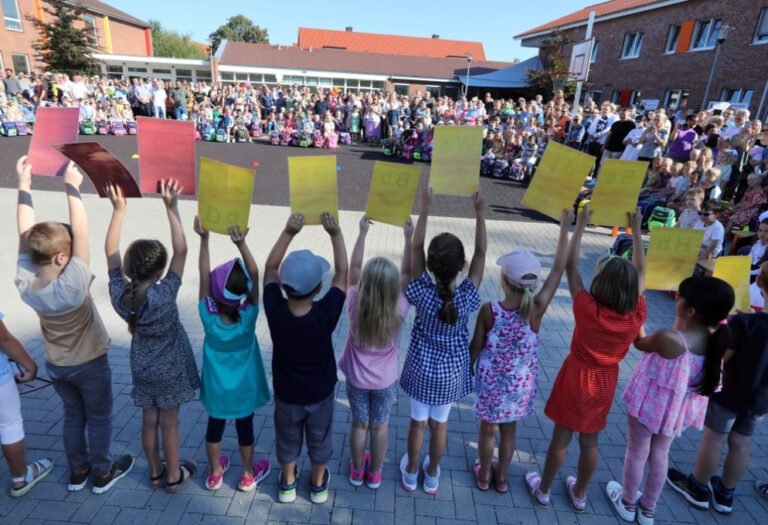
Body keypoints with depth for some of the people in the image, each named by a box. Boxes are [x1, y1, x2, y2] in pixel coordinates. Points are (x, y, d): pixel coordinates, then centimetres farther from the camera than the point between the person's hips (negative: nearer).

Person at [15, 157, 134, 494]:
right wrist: (72, 187, -32)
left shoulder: (25, 283, -19)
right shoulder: (73, 284, -34)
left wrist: (24, 185, -14)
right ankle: (102, 474, 31)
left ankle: (77, 471, 39)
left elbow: (25, 235, -14)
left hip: (56, 365, 5)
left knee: (72, 416, 23)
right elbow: (81, 233, -35)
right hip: (90, 363, -5)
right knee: (99, 418, 15)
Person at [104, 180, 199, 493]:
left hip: (142, 368, 5)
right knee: (169, 422, 12)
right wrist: (171, 208, -31)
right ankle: (174, 476, 31)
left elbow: (110, 251, -8)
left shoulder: (119, 293, -18)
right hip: (170, 368, -4)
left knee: (149, 420, 20)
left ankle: (155, 472, 39)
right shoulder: (164, 295, -31)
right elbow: (181, 251, -32)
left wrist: (118, 209, -8)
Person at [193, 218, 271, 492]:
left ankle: (214, 473, 44)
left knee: (215, 426, 23)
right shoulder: (248, 317, -28)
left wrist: (204, 238, -28)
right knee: (244, 427, 19)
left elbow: (204, 275, -24)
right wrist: (241, 244, -45)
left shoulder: (208, 316, -25)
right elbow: (255, 274, -34)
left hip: (216, 387, 1)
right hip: (243, 388, -1)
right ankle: (248, 475, 39)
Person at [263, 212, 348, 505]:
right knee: (319, 439, 25)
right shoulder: (326, 314, -33)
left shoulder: (275, 312, -29)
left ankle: (287, 483, 50)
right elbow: (342, 272, -20)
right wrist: (336, 234, -18)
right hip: (320, 394, -1)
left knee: (287, 439, 27)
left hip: (286, 394, 1)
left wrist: (288, 232, -19)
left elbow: (270, 268, -15)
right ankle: (318, 485, 48)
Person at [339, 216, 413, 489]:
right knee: (380, 427, 21)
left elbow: (353, 268, -16)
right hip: (386, 382, 0)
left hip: (356, 379, 1)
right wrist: (409, 237, -14)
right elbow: (408, 274, -16)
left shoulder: (355, 307, -27)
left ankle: (357, 471, 43)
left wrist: (362, 233, -13)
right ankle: (375, 474, 41)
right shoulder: (399, 311, -28)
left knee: (359, 424, 22)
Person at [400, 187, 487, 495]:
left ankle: (411, 474, 40)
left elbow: (416, 248, -21)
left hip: (421, 370, -1)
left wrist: (425, 207, -20)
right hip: (451, 373, 1)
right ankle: (432, 476, 41)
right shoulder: (467, 298, -24)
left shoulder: (423, 294, -26)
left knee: (418, 423, 18)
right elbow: (480, 253, -16)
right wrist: (479, 213, -16)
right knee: (440, 425, 20)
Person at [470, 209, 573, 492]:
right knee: (509, 429, 23)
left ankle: (484, 474, 42)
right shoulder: (537, 309, -22)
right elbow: (559, 268, -13)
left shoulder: (488, 310, -24)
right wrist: (565, 228, -7)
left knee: (487, 428, 21)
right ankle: (502, 476, 44)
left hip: (491, 379, -1)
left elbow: (476, 347, -11)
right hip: (522, 381, 2)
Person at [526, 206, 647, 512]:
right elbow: (640, 272, -3)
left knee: (561, 438, 12)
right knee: (590, 441, 20)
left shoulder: (587, 309, -27)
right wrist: (636, 231, 3)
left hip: (577, 378, -3)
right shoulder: (637, 315, -17)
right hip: (606, 383, 3)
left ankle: (543, 489, 31)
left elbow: (570, 266, -19)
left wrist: (580, 225, -12)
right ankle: (579, 494, 40)